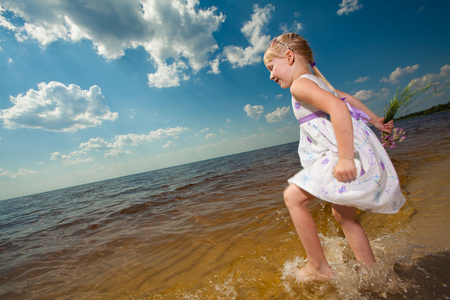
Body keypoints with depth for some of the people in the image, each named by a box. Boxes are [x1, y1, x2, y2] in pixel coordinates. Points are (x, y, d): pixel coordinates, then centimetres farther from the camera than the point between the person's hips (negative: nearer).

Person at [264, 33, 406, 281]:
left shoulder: (299, 84, -12)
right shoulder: (317, 81, 21)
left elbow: (337, 107, -28)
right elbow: (347, 99, 31)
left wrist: (345, 158, -32)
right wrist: (374, 120, 42)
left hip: (351, 152, -11)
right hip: (353, 151, 11)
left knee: (293, 196, -9)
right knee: (342, 214, 18)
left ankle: (319, 268, 6)